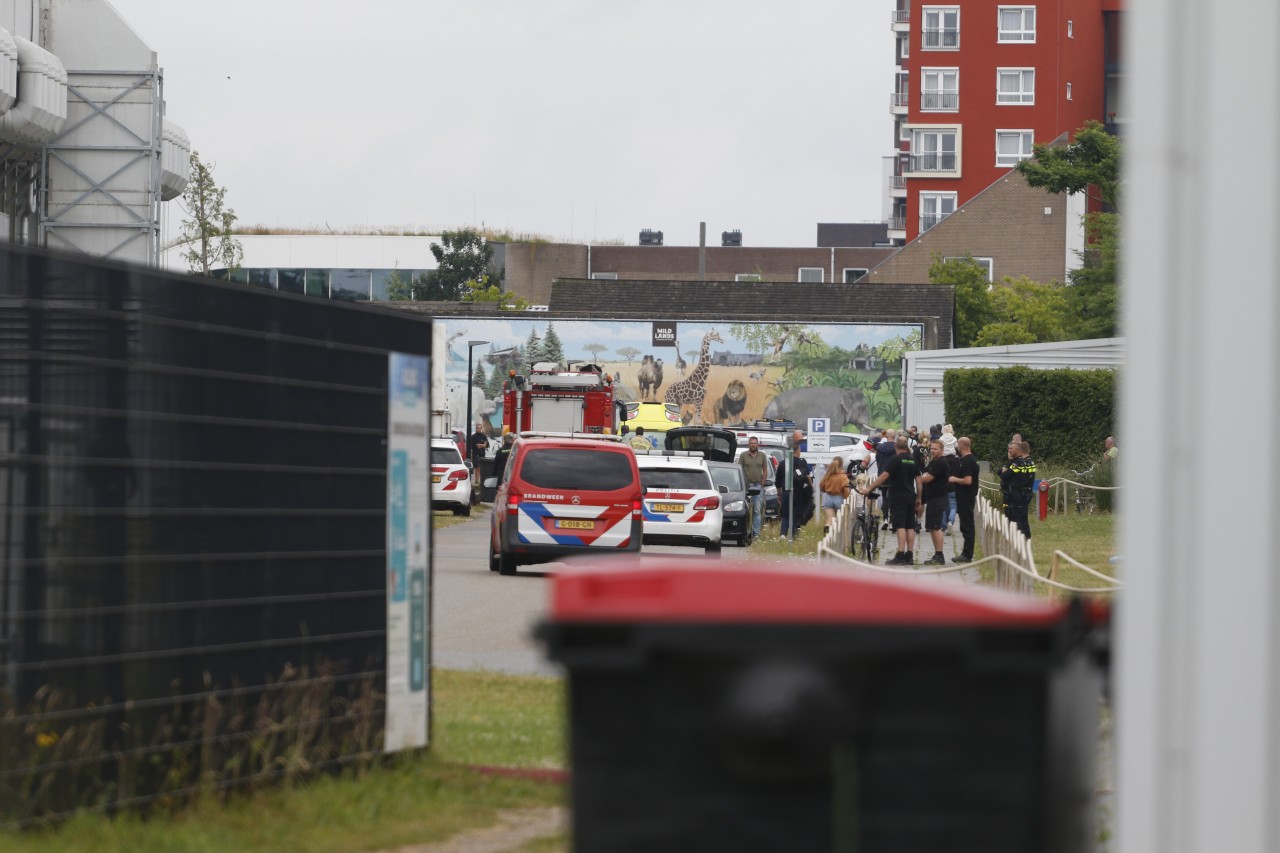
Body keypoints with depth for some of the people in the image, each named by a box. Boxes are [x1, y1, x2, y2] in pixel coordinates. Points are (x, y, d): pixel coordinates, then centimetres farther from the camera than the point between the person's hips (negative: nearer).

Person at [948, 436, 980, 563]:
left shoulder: (966, 461, -19)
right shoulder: (973, 459, 13)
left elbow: (967, 480, -27)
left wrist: (955, 479, -12)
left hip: (965, 498, -10)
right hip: (969, 496, 10)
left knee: (966, 526, -7)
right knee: (967, 525, 13)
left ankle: (967, 554, -6)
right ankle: (966, 553, 18)